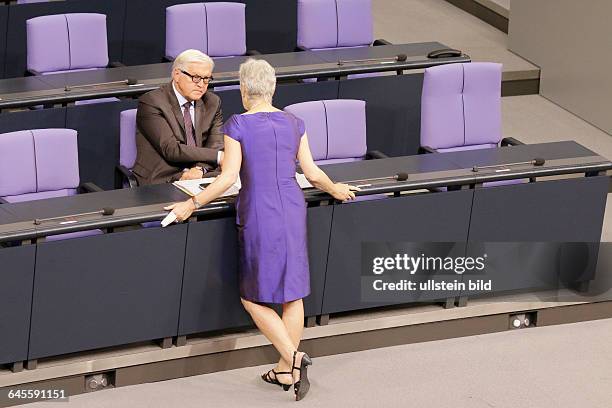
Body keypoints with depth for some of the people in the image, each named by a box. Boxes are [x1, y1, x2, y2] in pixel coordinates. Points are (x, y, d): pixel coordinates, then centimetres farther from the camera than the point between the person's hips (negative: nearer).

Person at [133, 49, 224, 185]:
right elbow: (171, 150, -16)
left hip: (202, 175, 6)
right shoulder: (151, 102, -7)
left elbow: (216, 145, 2)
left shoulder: (212, 102, 13)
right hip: (161, 181, -6)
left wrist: (200, 169, -20)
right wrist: (218, 156, -21)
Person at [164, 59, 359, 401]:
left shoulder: (238, 126, -9)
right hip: (293, 210, 5)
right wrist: (336, 189, 26)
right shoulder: (293, 123, 4)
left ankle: (292, 356, -9)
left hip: (258, 215, -5)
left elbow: (228, 178, -12)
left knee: (253, 297, 7)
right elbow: (313, 173, 7)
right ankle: (286, 371, 18)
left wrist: (192, 204, -5)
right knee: (292, 293, 11)